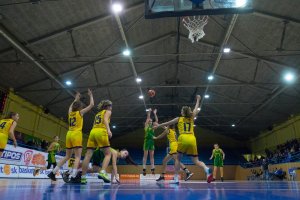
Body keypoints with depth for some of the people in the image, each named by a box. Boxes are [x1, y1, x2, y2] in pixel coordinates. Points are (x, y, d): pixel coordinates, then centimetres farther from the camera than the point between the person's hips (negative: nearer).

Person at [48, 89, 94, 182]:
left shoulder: (70, 112, 14)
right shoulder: (80, 112, -1)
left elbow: (71, 106, 39)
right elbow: (91, 105, 3)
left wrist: (76, 99, 47)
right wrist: (91, 95, 16)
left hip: (69, 134, 7)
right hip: (76, 134, -7)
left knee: (67, 156, 16)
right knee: (78, 156, -8)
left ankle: (53, 172, 15)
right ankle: (73, 177, -19)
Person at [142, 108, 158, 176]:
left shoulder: (152, 126, 14)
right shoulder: (146, 125, 3)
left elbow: (157, 121, 8)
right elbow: (147, 119, -9)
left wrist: (155, 114, 5)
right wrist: (149, 112, -7)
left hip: (152, 141, 5)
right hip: (147, 140, -5)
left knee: (152, 155, 4)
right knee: (145, 155, -4)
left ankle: (152, 169, 6)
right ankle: (144, 169, -2)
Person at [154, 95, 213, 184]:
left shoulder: (179, 119, 14)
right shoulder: (191, 118, 19)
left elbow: (167, 123, 24)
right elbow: (196, 109, 36)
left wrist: (158, 126, 38)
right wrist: (198, 100, 50)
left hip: (183, 139, -2)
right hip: (192, 140, 2)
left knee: (178, 158, 14)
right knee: (196, 161, 7)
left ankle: (176, 178, 7)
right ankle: (207, 170, -22)